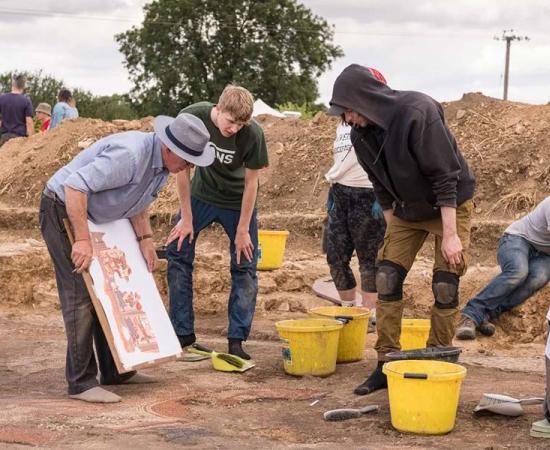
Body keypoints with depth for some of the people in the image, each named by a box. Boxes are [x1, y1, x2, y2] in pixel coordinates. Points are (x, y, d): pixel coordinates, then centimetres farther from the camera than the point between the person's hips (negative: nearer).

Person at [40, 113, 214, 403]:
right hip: (63, 210, -10)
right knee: (81, 295, -12)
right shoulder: (130, 154, -33)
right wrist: (82, 240, -36)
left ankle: (114, 370, 21)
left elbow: (139, 202, 14)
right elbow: (75, 186, -36)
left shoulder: (163, 164, -2)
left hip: (94, 216, 10)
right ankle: (81, 382, -8)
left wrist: (145, 239, 1)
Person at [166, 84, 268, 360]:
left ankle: (236, 341, 1)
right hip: (201, 195, 2)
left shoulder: (252, 135, -29)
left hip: (238, 202, -2)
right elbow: (182, 168, -15)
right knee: (177, 251, -4)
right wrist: (187, 218, -12)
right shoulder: (192, 118, -25)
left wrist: (242, 230, -13)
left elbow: (251, 182, -17)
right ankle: (183, 333, 4)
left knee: (244, 266, -5)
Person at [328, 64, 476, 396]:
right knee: (387, 279, -1)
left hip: (451, 205, -6)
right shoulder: (361, 134, -10)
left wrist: (450, 235, -26)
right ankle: (387, 364, 6)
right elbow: (381, 185, 6)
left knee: (445, 287, -6)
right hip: (407, 210, 6)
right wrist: (392, 225, 8)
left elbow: (446, 178, -27)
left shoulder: (418, 113, -30)